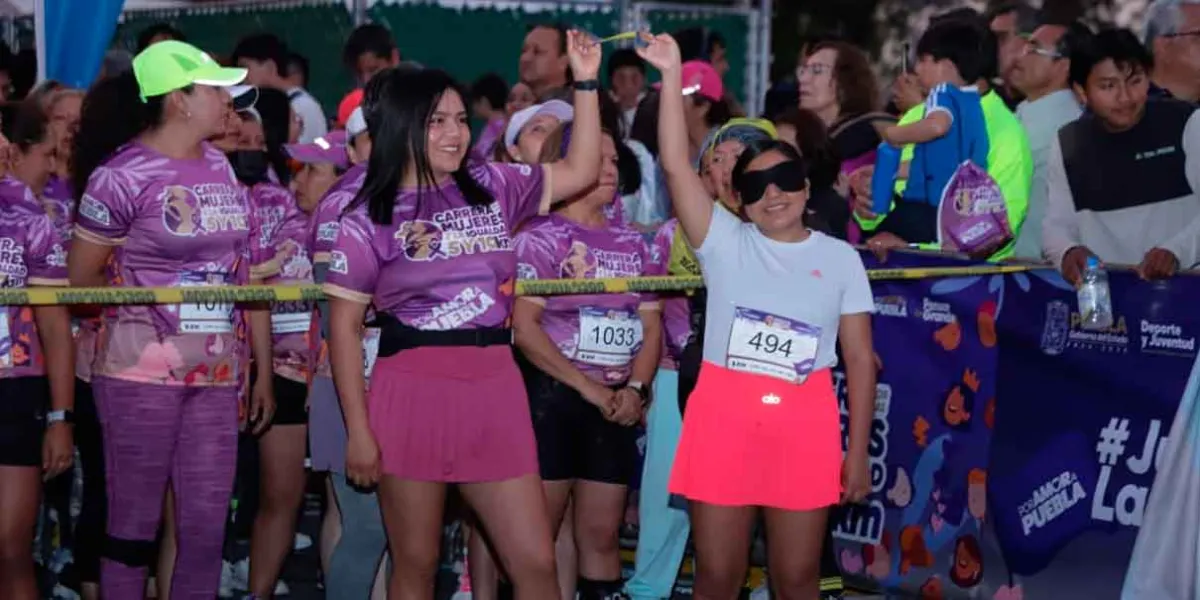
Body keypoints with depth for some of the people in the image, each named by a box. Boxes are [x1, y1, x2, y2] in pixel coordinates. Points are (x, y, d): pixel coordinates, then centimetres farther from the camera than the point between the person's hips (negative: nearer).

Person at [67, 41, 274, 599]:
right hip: (142, 369, -5)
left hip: (217, 372, 5)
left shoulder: (220, 167, 10)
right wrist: (150, 295, 11)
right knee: (133, 525, 2)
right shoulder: (121, 175, -9)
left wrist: (264, 369, 12)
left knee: (207, 527, 6)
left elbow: (244, 272, 13)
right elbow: (81, 277, -1)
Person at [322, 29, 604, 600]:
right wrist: (358, 430, -6)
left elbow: (580, 172, 17)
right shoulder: (369, 217, 0)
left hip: (494, 387, 3)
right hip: (411, 390, -3)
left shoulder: (492, 187, 10)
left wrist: (586, 82, 7)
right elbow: (344, 325, 0)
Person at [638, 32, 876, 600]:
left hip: (805, 428, 1)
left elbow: (860, 359, 7)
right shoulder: (725, 243, 5)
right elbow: (675, 165, -6)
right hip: (723, 420, 0)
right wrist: (672, 75, -11)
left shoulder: (840, 258, 8)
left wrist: (858, 450, 2)